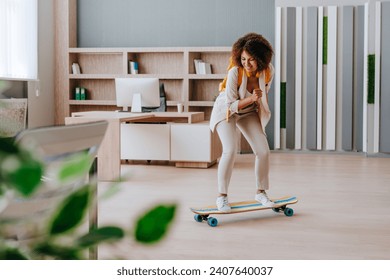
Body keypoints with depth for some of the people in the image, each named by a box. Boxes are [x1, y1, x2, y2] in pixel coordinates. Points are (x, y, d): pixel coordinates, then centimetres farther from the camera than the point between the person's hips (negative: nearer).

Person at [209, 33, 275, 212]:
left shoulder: (268, 71, -19)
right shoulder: (235, 72, -33)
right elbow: (231, 105, -27)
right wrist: (250, 98, -40)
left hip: (249, 112, 5)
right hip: (226, 110, -4)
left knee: (263, 151, -6)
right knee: (230, 150, -23)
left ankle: (261, 192, 15)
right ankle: (222, 196, -10)